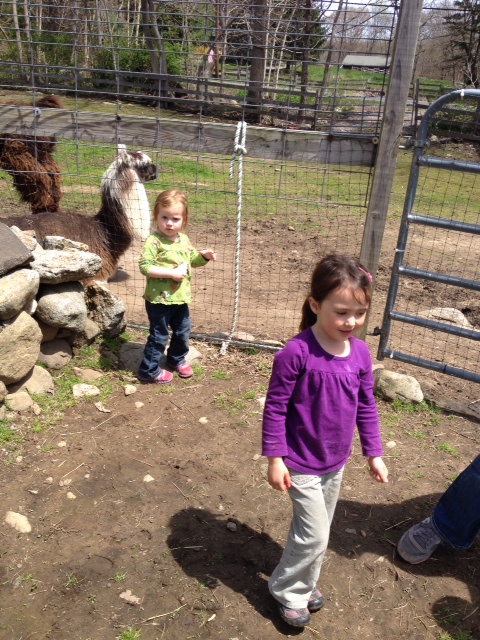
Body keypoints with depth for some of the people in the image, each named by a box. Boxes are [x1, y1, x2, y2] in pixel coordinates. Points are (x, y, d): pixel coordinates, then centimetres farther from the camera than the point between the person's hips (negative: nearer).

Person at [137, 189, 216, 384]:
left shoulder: (183, 239, 5)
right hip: (159, 299, -7)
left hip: (180, 297, 7)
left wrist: (203, 256, -1)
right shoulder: (154, 241, -18)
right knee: (159, 335, 4)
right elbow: (145, 266, -24)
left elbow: (192, 259, 20)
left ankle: (177, 359, 45)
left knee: (183, 331, 21)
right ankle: (149, 370, 20)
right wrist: (172, 273, -26)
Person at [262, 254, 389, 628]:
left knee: (317, 531, 22)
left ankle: (306, 582, 46)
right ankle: (287, 590, 28)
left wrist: (374, 453, 8)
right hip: (302, 464, -6)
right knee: (314, 536, 2)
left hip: (336, 462, 6)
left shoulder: (360, 353, -7)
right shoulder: (297, 353, -25)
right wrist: (275, 459, -15)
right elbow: (275, 407, -18)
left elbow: (367, 407, 4)